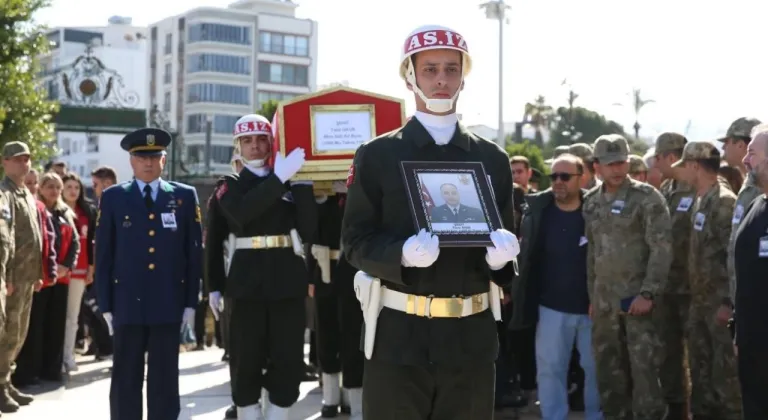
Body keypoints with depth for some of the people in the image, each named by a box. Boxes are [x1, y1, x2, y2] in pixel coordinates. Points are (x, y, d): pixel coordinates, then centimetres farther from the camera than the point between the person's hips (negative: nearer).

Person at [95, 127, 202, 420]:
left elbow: (194, 252, 5)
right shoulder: (113, 197, 6)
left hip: (168, 303, 0)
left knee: (165, 379, 6)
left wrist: (191, 301, 1)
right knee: (126, 379, 4)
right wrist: (105, 304, -1)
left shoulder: (184, 196, 7)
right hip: (127, 303, 0)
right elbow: (103, 254, 4)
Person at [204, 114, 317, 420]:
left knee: (288, 359, 2)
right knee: (246, 361, 3)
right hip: (247, 283, -1)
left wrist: (301, 186, -8)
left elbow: (309, 231, -1)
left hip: (288, 281, 1)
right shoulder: (229, 187, 8)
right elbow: (218, 237, -9)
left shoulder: (291, 183, 10)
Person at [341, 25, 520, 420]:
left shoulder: (492, 159, 10)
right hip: (399, 335, -2)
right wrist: (403, 253, -22)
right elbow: (356, 241, -2)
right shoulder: (376, 155, 2)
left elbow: (508, 237, 13)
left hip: (472, 335, 3)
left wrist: (501, 251, -11)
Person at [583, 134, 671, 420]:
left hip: (637, 296, -5)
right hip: (604, 299, 5)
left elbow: (661, 249, -11)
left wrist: (647, 293, -16)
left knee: (643, 366, -5)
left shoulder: (647, 197, -6)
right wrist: (592, 296, 12)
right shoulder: (591, 202, 10)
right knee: (609, 367, 11)